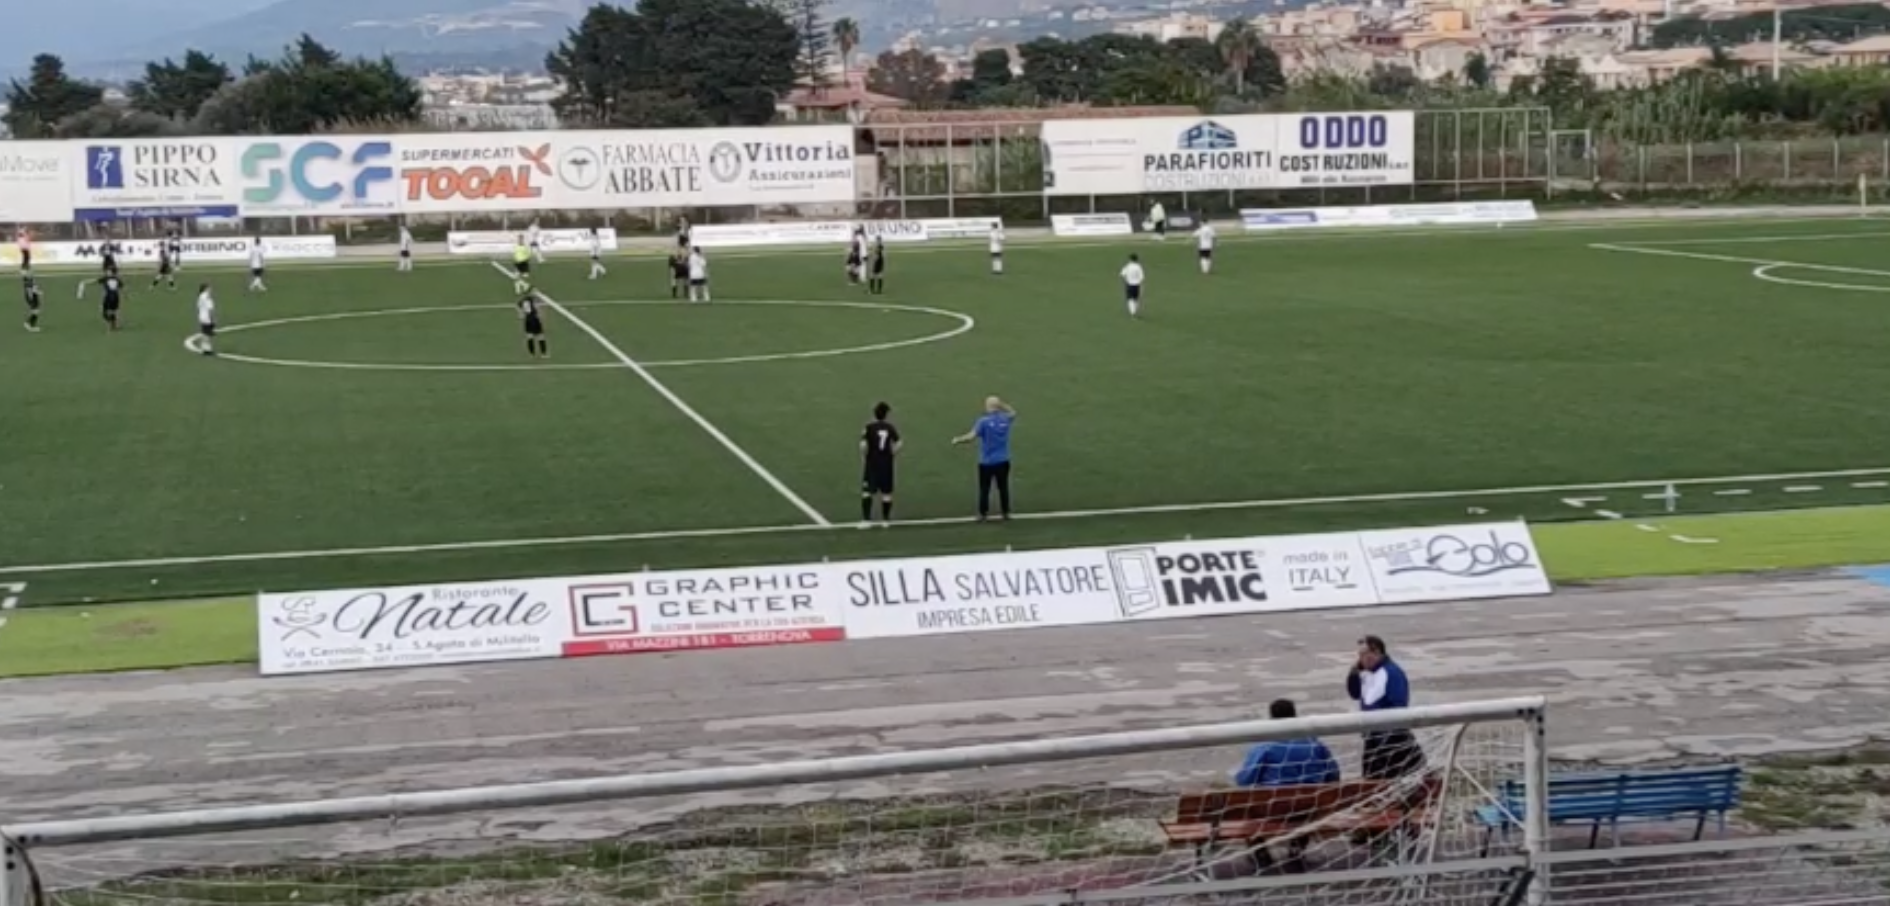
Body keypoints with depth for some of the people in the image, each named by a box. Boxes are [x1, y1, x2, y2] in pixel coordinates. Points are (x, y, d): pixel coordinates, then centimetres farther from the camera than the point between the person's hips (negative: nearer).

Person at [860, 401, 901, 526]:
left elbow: (863, 445, -16)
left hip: (871, 464, -2)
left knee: (867, 492, 0)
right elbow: (899, 444, -8)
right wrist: (892, 453, 7)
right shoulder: (890, 428, -2)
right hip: (887, 464, 2)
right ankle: (886, 519, 17)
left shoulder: (869, 427, -9)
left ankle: (866, 519, -8)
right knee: (886, 492, 11)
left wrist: (863, 458, -1)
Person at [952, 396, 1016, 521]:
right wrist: (1001, 404, 20)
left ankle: (983, 514, 11)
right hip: (1003, 461, 4)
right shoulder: (1005, 419, -1)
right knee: (1003, 487, 12)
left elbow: (971, 437, -19)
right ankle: (1006, 513, 17)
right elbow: (1013, 413, 24)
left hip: (987, 462, -4)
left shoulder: (983, 421, -16)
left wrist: (957, 440, -4)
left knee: (984, 489, 6)